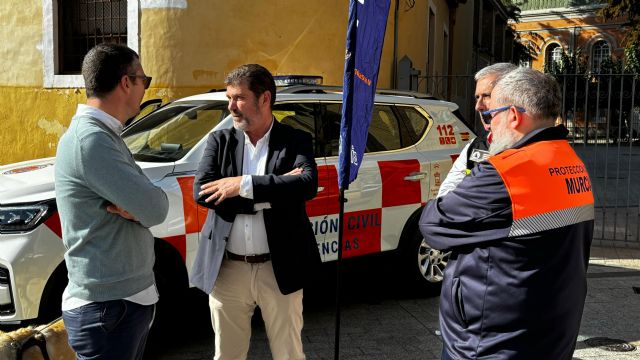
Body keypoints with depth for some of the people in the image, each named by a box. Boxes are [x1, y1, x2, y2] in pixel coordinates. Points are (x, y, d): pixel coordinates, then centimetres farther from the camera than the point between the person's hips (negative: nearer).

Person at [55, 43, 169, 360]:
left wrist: (134, 208, -12)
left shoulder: (102, 134, 10)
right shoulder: (90, 140, -22)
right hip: (107, 306, -9)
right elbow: (156, 209, -24)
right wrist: (138, 209, -4)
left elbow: (149, 203, 8)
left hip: (131, 297, 9)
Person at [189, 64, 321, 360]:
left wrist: (245, 185, -23)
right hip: (228, 270, 2)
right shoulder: (220, 140, 4)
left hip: (279, 269, -2)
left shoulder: (295, 141, -1)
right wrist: (272, 192, -16)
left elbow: (308, 185, -20)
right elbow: (201, 192, -11)